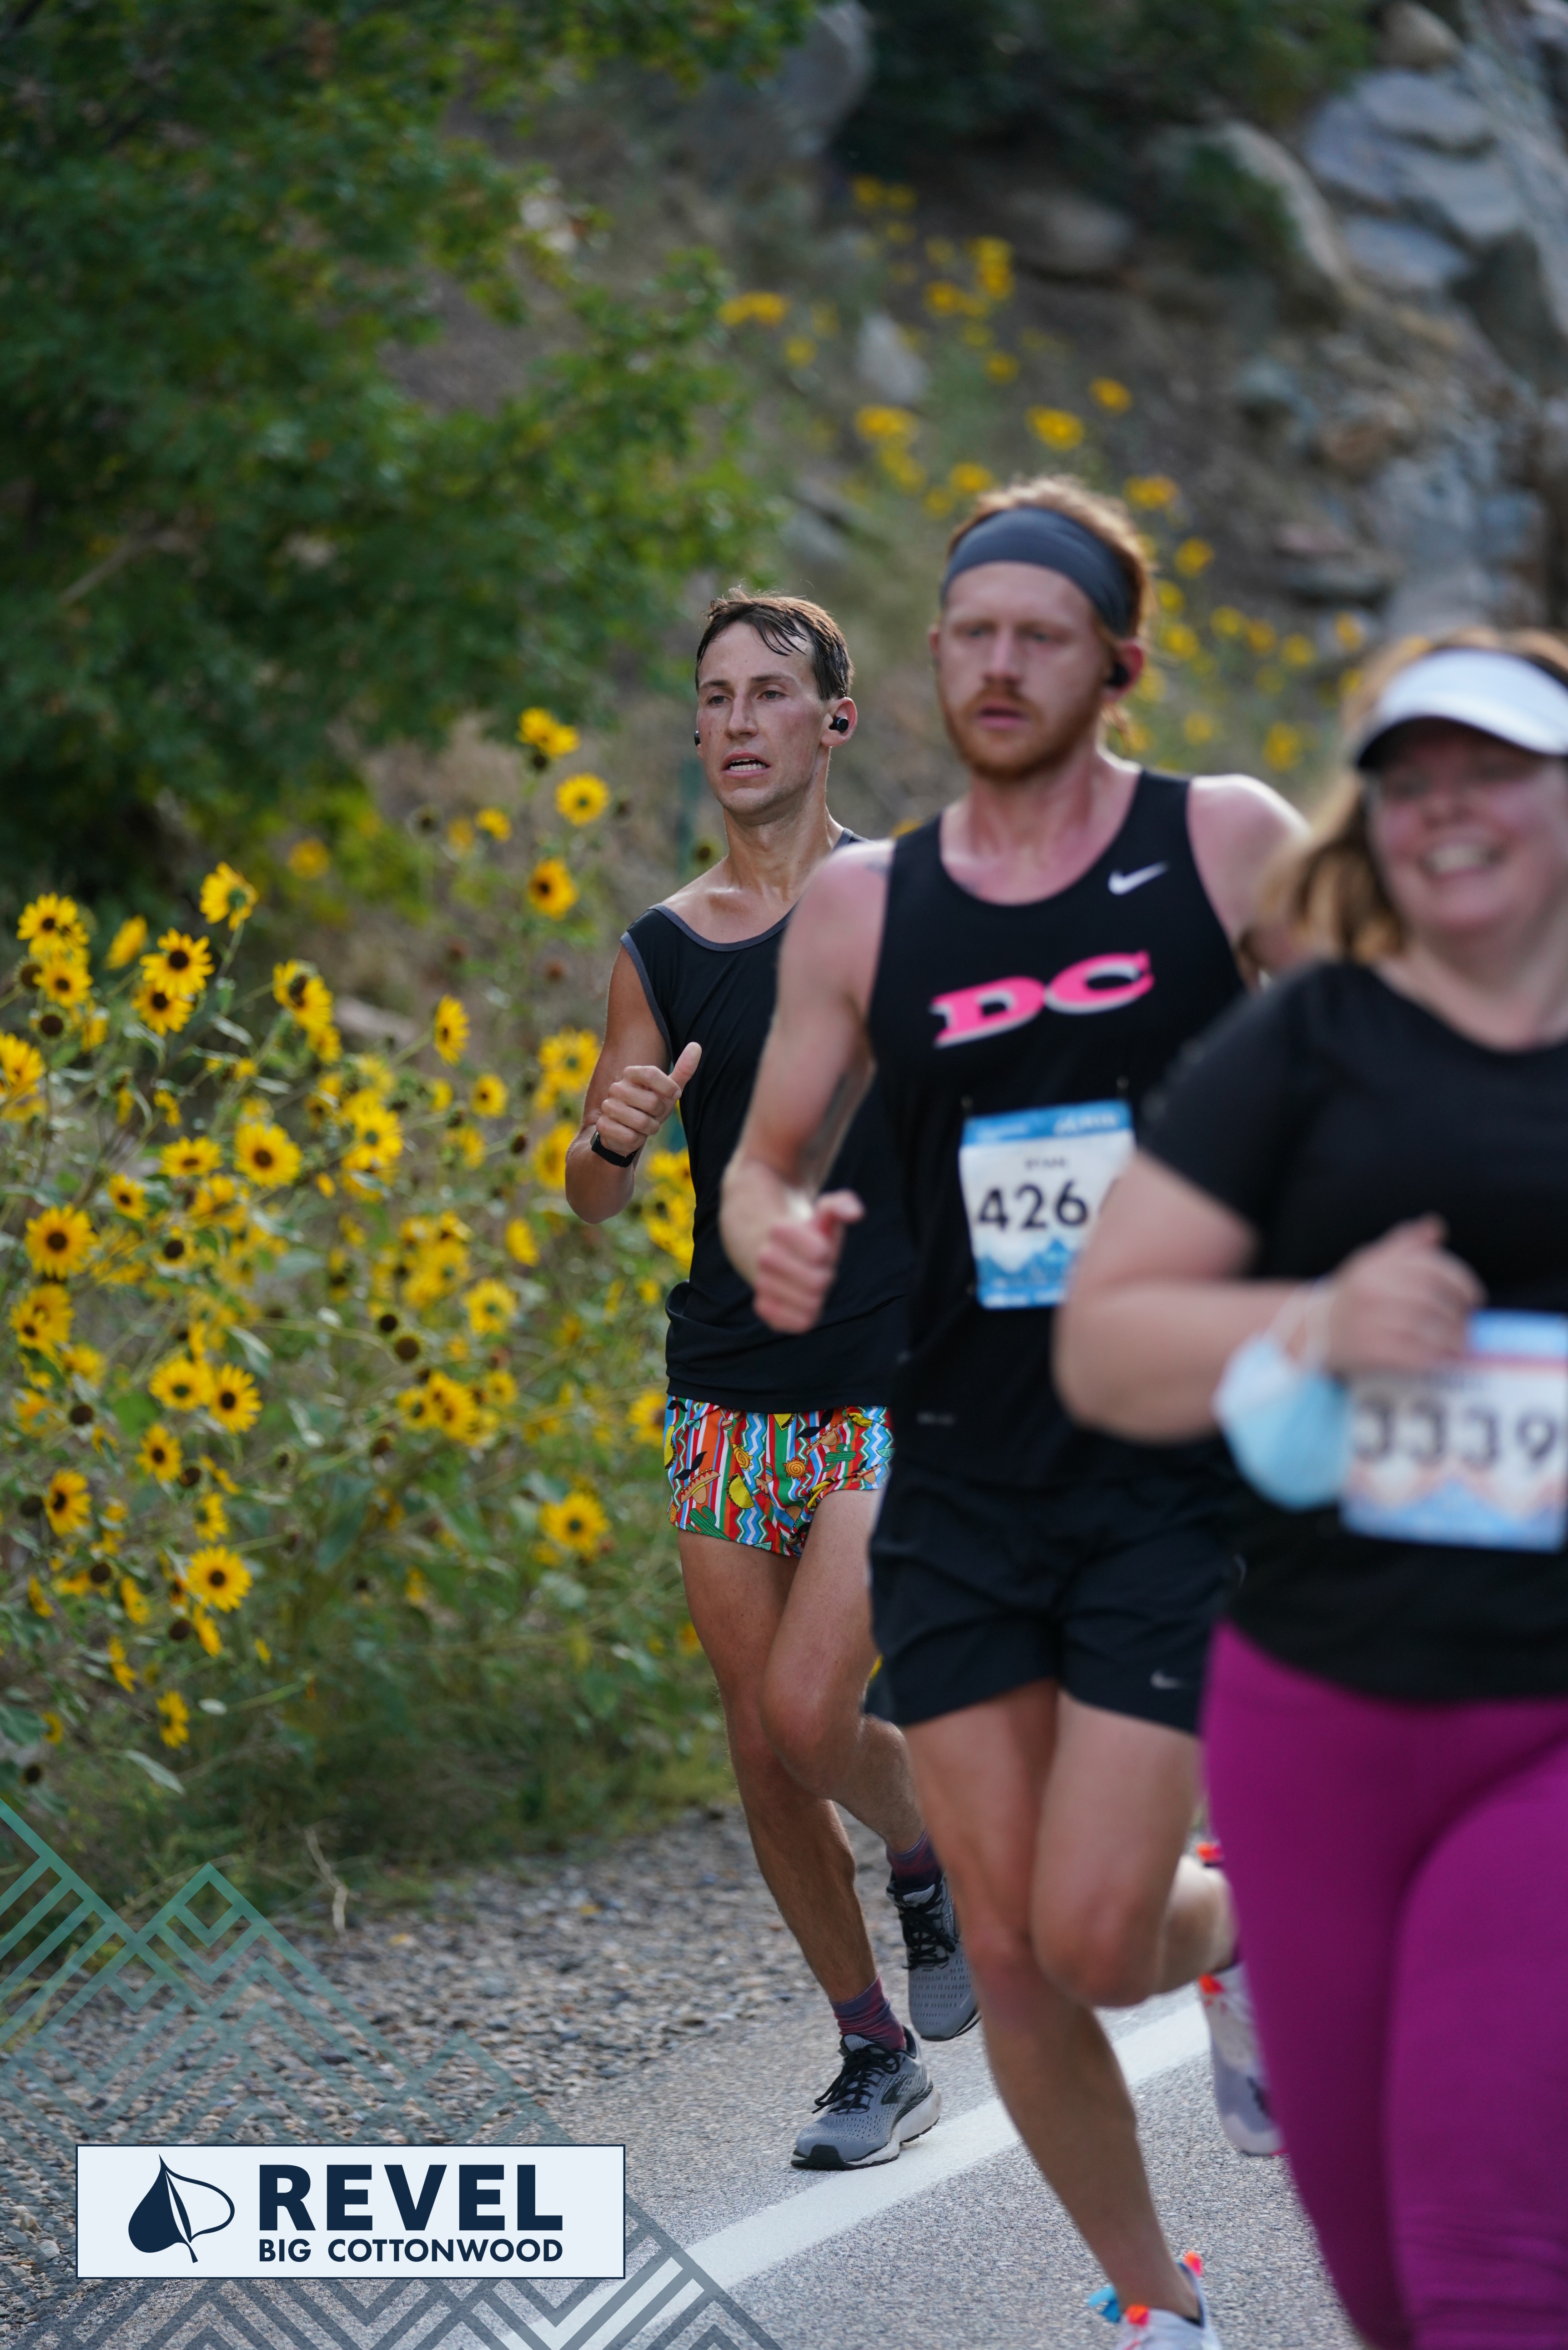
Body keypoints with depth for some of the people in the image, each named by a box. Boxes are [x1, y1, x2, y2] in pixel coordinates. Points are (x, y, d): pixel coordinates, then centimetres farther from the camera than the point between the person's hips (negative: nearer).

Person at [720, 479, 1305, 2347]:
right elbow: (767, 1160, 10)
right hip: (960, 1488, 3)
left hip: (1185, 1484, -3)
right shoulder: (862, 904, 4)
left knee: (1094, 1941, -11)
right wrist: (771, 1239, -13)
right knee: (1011, 1960, 4)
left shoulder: (1229, 846, -3)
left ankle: (1240, 1927, 26)